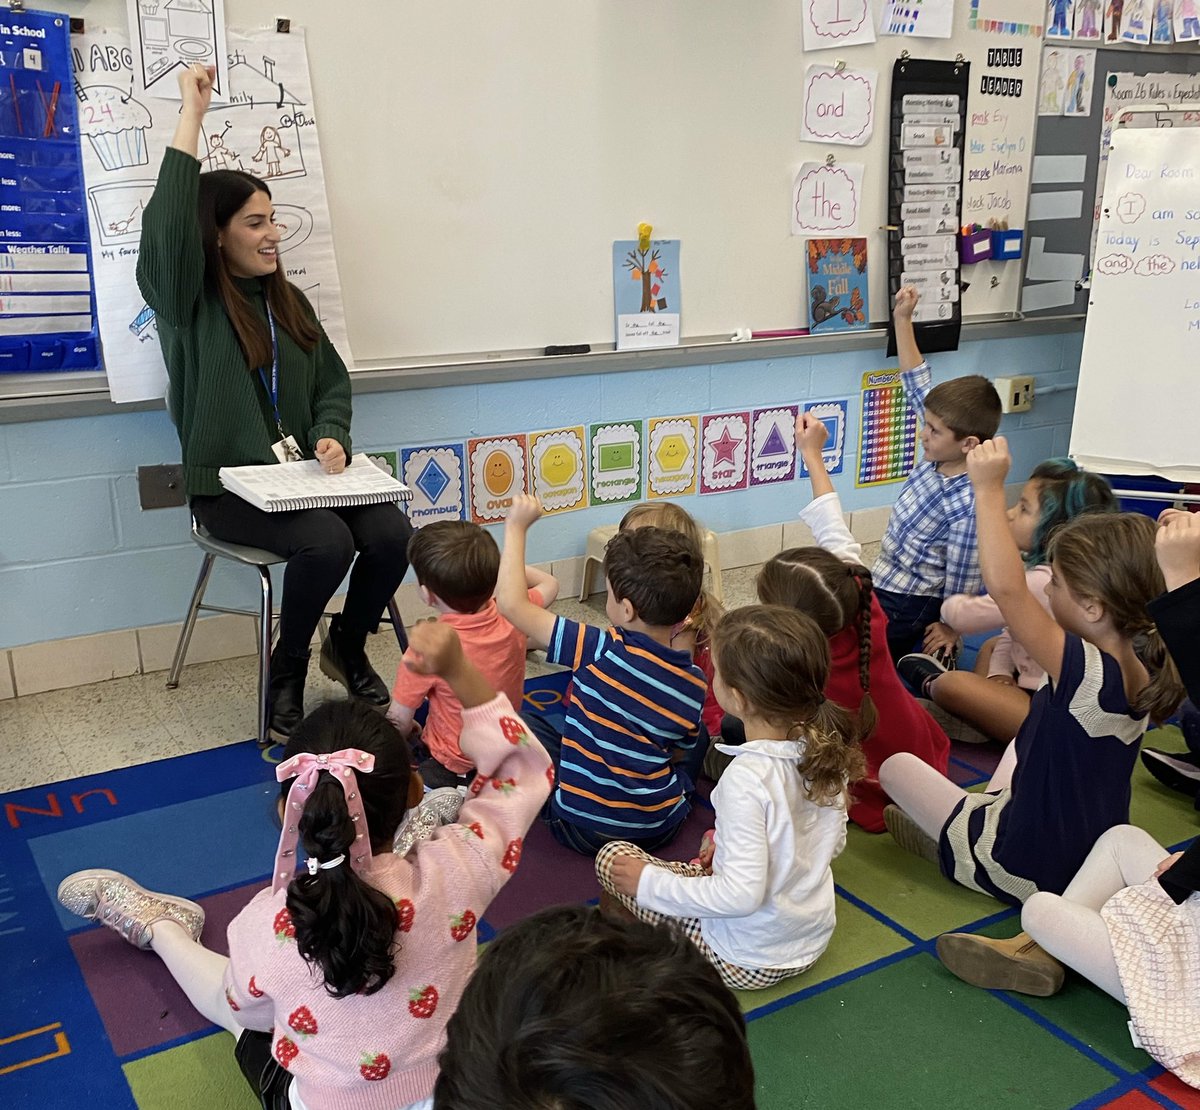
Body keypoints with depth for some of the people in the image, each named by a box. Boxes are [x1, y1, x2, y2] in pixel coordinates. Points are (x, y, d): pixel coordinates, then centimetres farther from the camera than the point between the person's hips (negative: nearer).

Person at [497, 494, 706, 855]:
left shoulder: (603, 651, -23)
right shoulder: (695, 683, -8)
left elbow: (512, 604, -21)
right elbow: (678, 752, 8)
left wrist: (516, 527, -10)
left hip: (585, 830, -5)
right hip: (661, 828, 5)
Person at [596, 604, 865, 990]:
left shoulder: (747, 778, -33)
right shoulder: (825, 748, -11)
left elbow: (742, 896, -31)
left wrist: (648, 882, -19)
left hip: (747, 964, -7)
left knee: (613, 857, 4)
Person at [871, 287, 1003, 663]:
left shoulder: (966, 506, -27)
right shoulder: (938, 456, -3)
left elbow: (960, 592, -20)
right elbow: (917, 383, 6)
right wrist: (902, 318, 4)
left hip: (907, 611, -9)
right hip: (880, 589, 9)